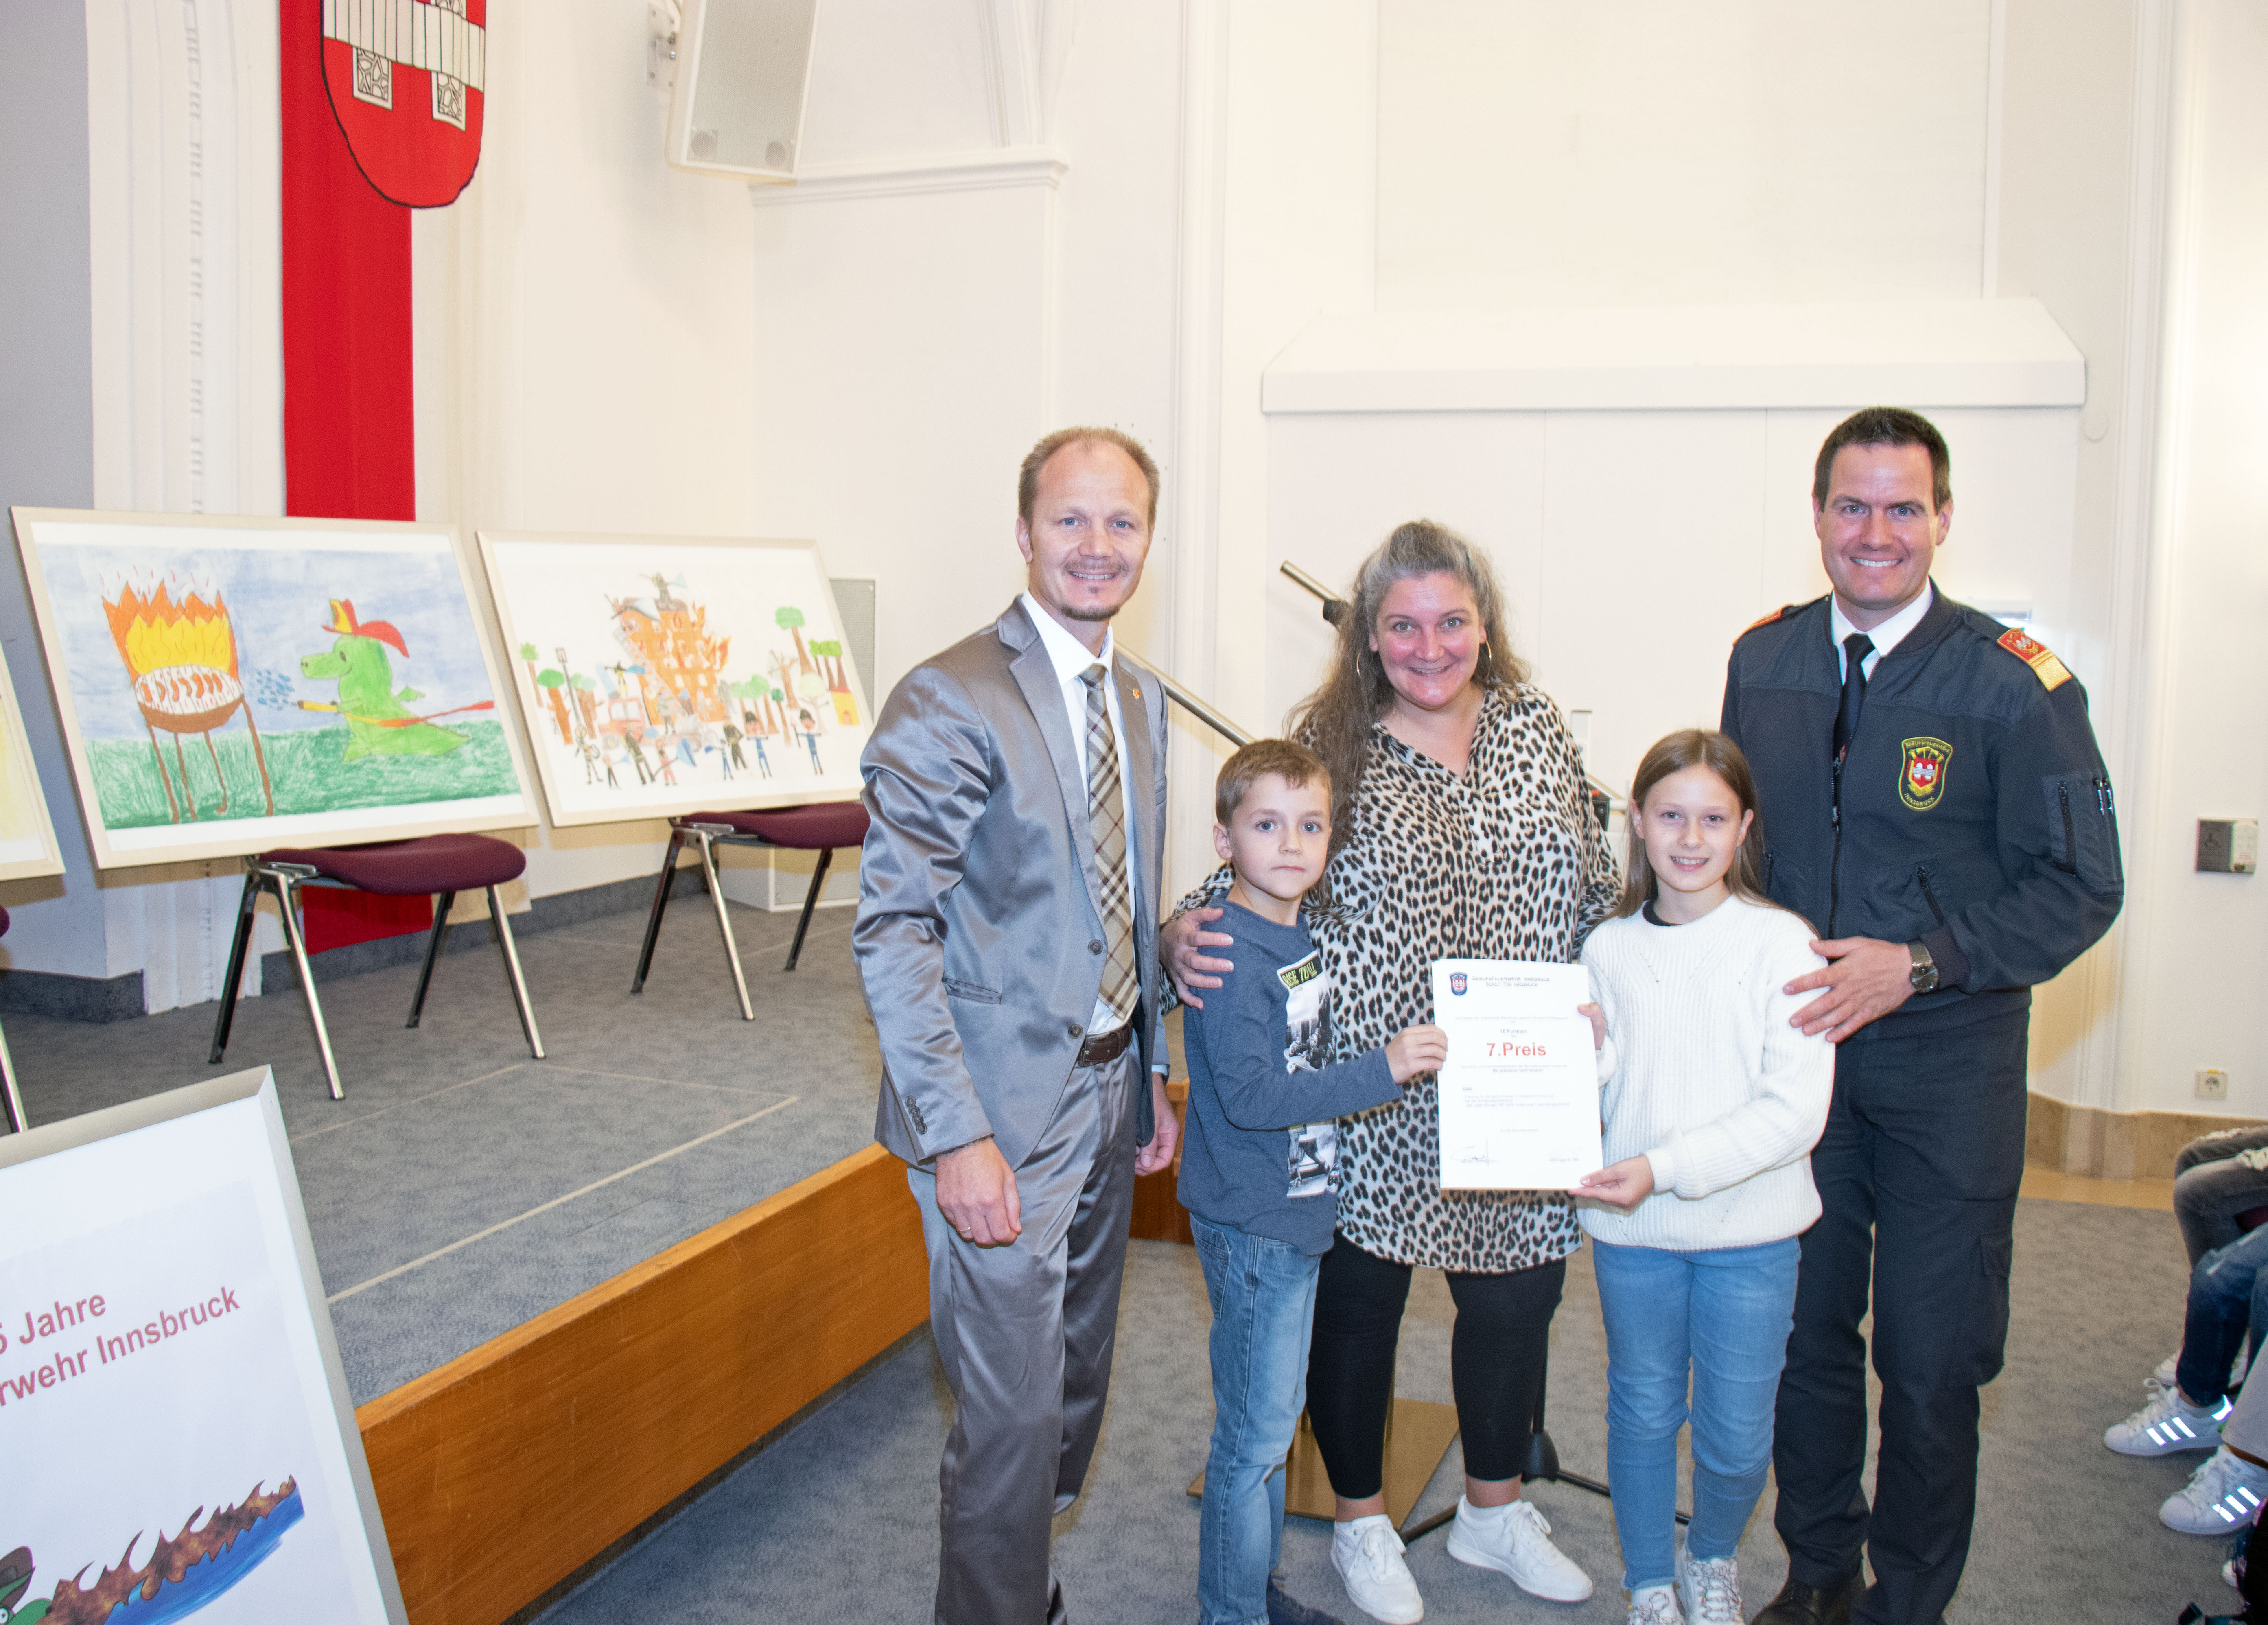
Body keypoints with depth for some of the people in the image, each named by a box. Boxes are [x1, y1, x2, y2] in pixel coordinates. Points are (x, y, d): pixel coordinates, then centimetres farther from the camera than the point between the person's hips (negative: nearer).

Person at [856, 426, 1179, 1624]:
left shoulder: (1137, 700, 9)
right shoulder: (952, 700, -17)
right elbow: (893, 930, -20)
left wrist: (1151, 1074, 15)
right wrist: (959, 1134, -24)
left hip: (1105, 1094, 8)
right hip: (1004, 1116, -8)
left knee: (1077, 1379, 21)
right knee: (1014, 1407, 0)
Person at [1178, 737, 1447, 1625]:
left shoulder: (1300, 936, 7)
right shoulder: (1230, 953, -21)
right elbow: (1249, 1095, -27)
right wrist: (1382, 1070, -27)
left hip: (1293, 1215, 9)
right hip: (1250, 1225, -9)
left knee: (1271, 1422, 20)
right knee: (1256, 1433, 2)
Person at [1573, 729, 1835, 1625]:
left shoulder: (1779, 944, -11)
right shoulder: (1608, 950, 0)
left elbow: (1796, 1112, -16)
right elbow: (1599, 1098, 7)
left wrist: (1667, 1166, -23)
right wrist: (1586, 1053, -15)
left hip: (1749, 1231, -2)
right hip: (1632, 1231, 2)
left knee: (1737, 1434, 9)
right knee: (1644, 1415, 15)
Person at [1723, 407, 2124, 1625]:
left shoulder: (2015, 684, -11)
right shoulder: (1762, 662, 3)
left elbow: (2080, 889, -9)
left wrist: (1916, 962, -20)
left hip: (1946, 1063, -3)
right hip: (1794, 1044, 4)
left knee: (1931, 1361, 5)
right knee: (1801, 1332, 14)